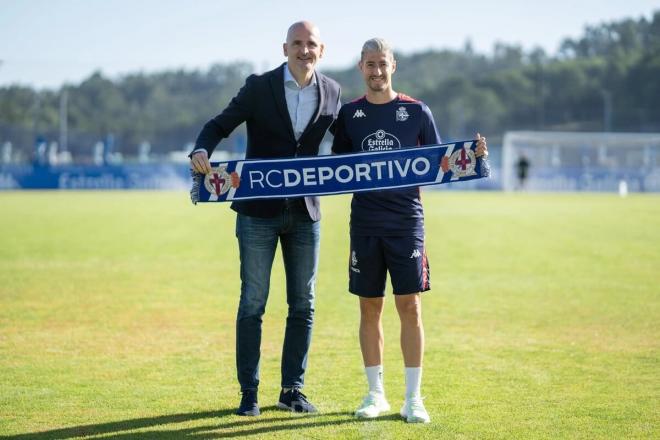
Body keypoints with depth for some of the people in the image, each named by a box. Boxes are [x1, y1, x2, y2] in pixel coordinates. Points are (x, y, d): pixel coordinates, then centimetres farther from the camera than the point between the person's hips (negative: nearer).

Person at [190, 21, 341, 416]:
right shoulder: (259, 87, -5)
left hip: (306, 211, 3)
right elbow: (220, 125, -5)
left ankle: (293, 389, 18)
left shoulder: (331, 91, 4)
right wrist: (202, 151, -24)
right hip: (259, 210, -3)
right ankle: (249, 393, 9)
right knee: (252, 303, 1)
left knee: (303, 305, 7)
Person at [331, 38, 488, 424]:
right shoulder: (349, 114, 9)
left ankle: (413, 398, 1)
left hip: (406, 220, -2)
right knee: (370, 308, 6)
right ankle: (376, 394, 16)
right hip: (365, 222, 2)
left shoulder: (417, 112, 4)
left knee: (410, 307, -4)